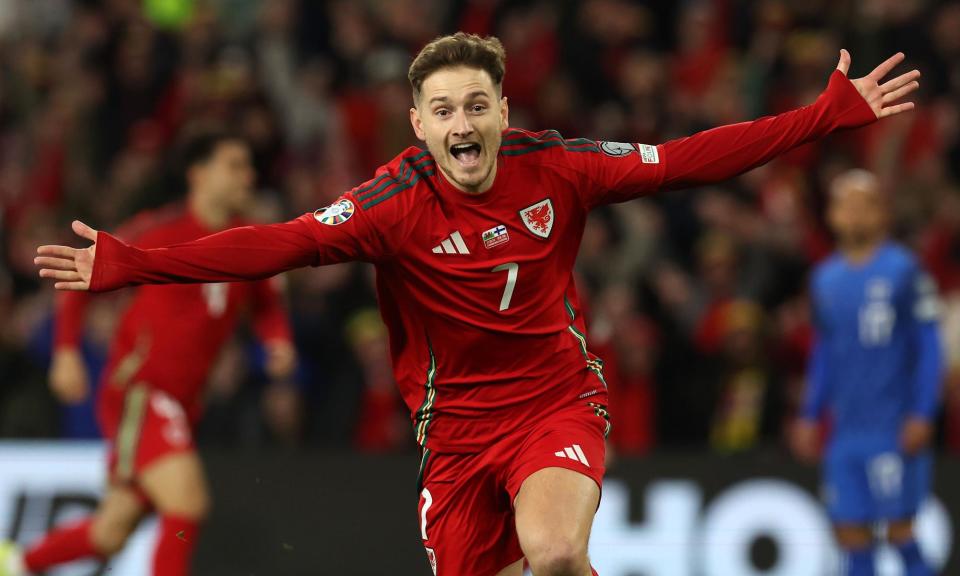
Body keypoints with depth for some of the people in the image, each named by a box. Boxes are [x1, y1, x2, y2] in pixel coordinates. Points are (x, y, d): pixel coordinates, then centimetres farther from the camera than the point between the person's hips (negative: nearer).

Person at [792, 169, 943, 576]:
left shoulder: (903, 271, -4)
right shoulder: (826, 278, 12)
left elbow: (929, 348, -4)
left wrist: (922, 416, -11)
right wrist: (809, 417, 16)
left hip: (895, 431, -5)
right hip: (845, 432, 5)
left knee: (900, 531, -7)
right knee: (852, 534, 3)